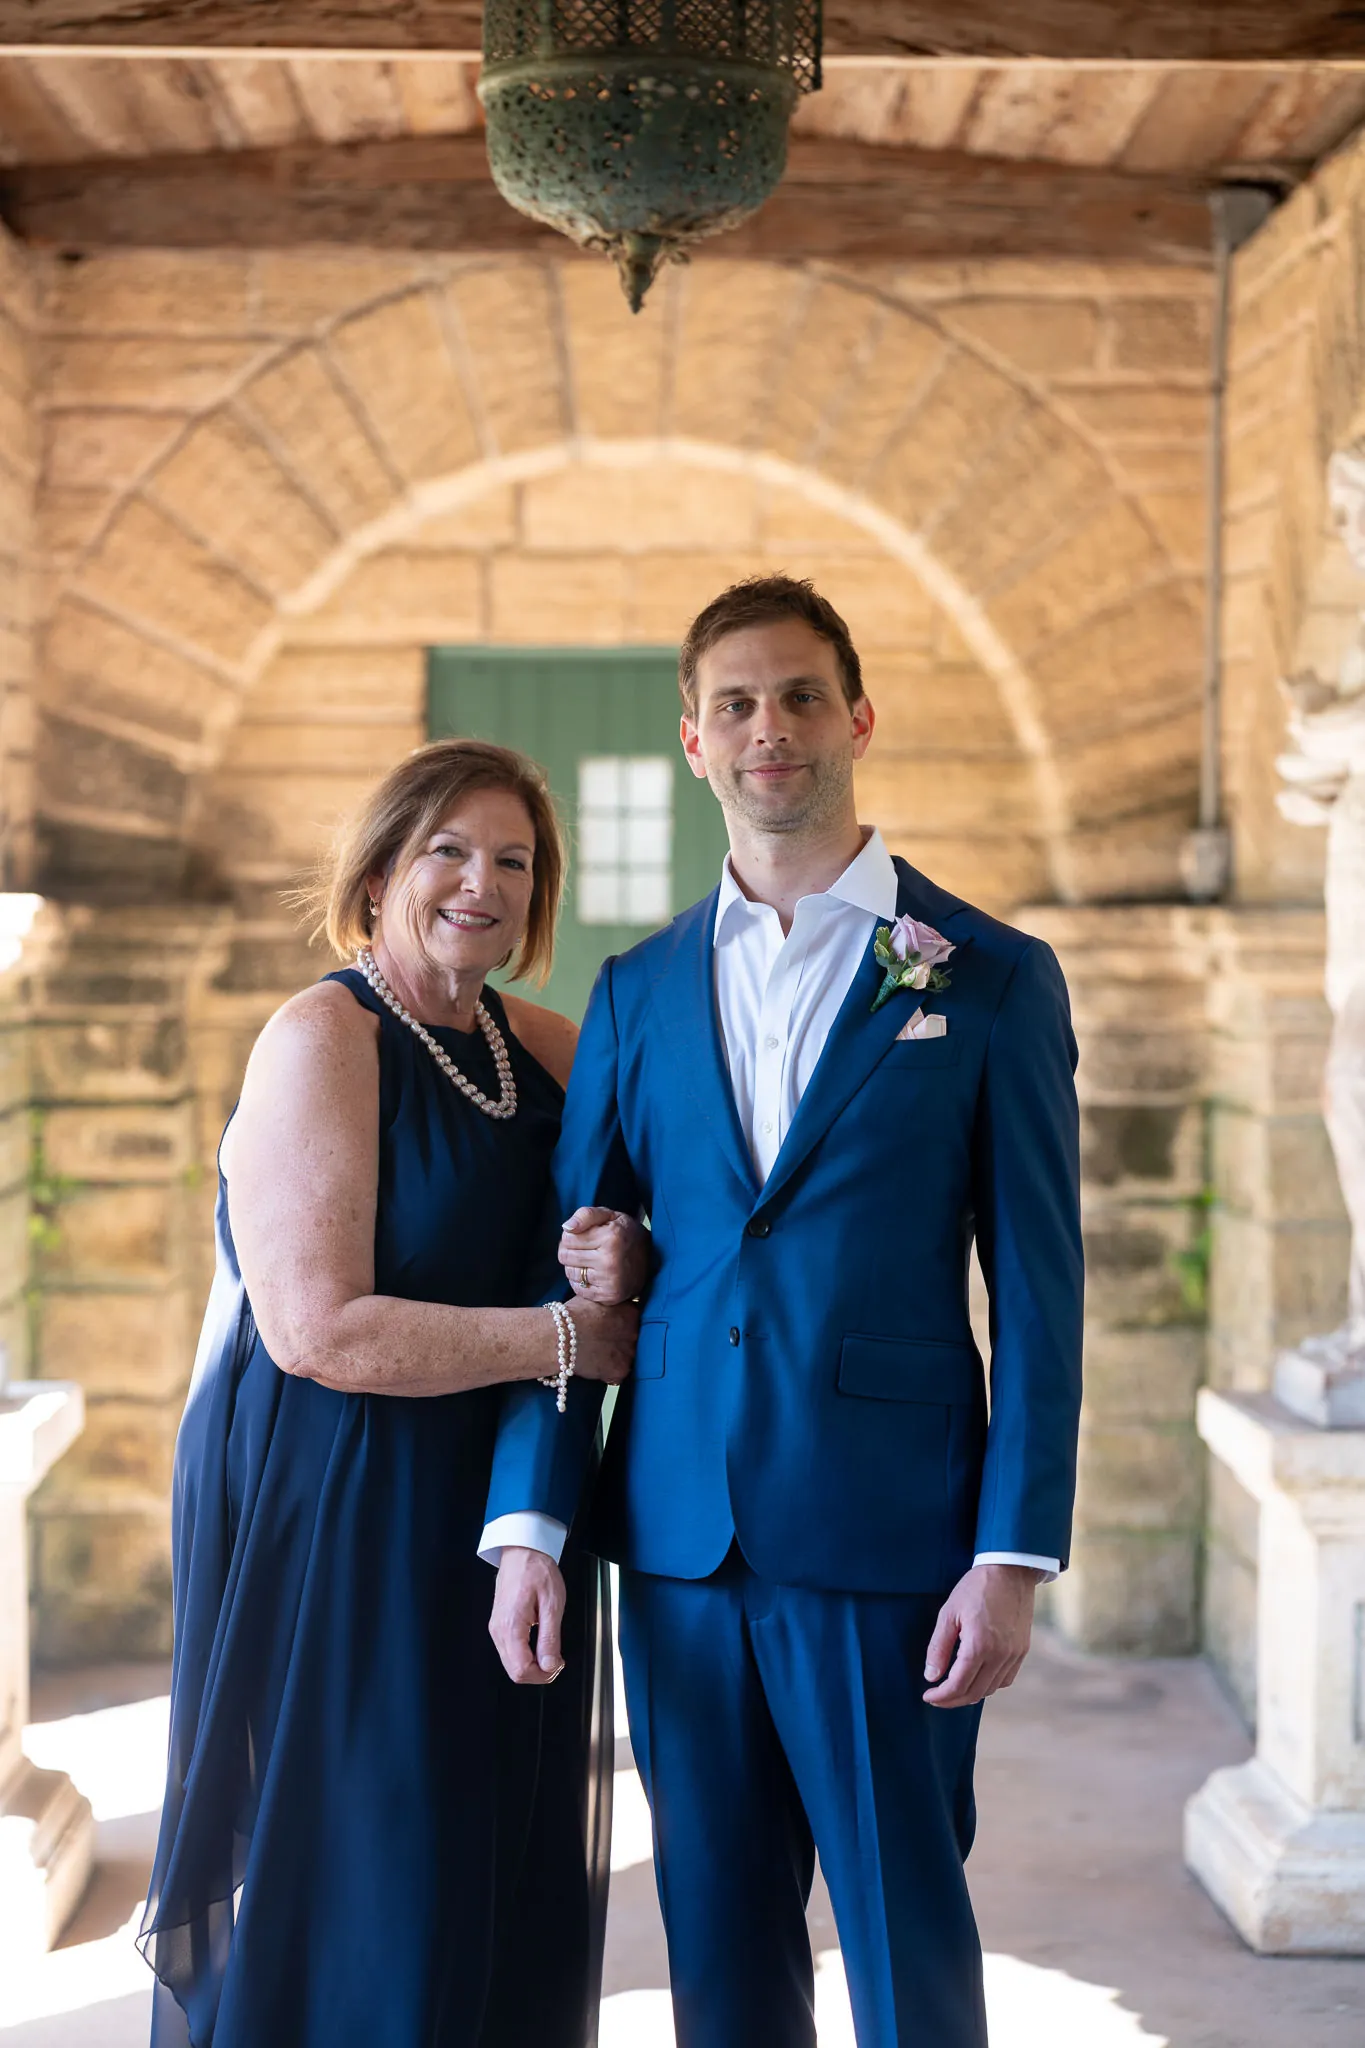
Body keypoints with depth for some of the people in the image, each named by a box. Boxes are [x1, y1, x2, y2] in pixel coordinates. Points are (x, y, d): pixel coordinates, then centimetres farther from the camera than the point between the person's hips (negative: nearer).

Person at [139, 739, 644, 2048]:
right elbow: (316, 1328, -19)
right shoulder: (324, 1039, -11)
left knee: (502, 1881, 10)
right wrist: (567, 1339, -14)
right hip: (337, 1513, -7)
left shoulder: (546, 1050, 9)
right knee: (352, 1881, 0)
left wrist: (623, 1270, -9)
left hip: (492, 1520, 7)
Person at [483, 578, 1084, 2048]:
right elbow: (568, 1268, 9)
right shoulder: (639, 991, 11)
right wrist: (528, 1526, 0)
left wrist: (1013, 1557, -9)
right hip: (678, 1537, 4)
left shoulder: (990, 980, 1)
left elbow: (1038, 1290, -2)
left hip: (884, 1537, -3)